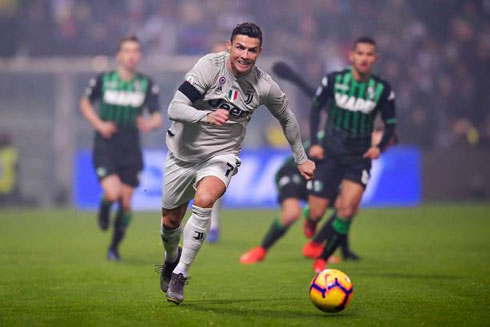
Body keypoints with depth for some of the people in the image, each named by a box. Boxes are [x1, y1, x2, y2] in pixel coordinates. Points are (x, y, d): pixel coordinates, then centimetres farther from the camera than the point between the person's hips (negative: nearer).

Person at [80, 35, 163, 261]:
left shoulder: (147, 85, 2)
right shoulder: (103, 80, -2)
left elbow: (158, 117, 2)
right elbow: (85, 103, 12)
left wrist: (150, 124, -22)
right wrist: (99, 124, -5)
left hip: (131, 150, 2)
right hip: (105, 147, -2)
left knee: (125, 202, 2)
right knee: (112, 193, -21)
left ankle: (115, 247, 22)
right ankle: (104, 211, 17)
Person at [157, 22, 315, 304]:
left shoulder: (265, 87, -10)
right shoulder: (210, 66, -18)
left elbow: (287, 119, 11)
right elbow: (174, 109, -25)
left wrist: (301, 159, 18)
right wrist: (206, 116, -43)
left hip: (222, 155, 0)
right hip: (184, 152, 0)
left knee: (204, 200, -31)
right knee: (170, 221, 10)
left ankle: (180, 274, -18)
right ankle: (171, 257, 47)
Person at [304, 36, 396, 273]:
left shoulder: (382, 90, -4)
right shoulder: (333, 80, -5)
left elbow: (390, 124, 7)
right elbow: (316, 107, 7)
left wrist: (380, 147, -11)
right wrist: (314, 142, -1)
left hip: (359, 157, 0)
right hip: (330, 153, 0)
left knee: (347, 210, -17)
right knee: (317, 213, -2)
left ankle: (323, 259, 1)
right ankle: (310, 222, 38)